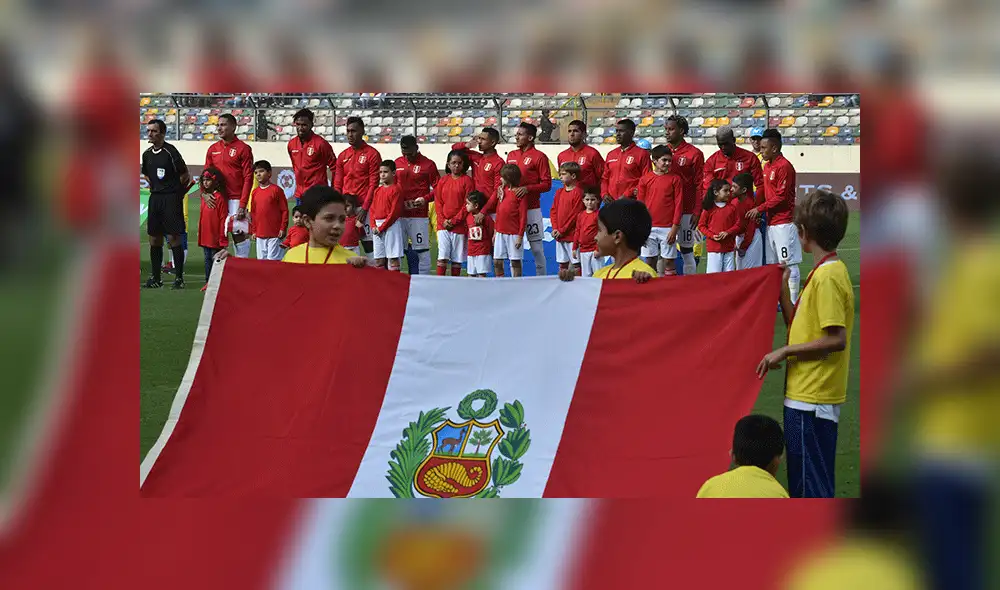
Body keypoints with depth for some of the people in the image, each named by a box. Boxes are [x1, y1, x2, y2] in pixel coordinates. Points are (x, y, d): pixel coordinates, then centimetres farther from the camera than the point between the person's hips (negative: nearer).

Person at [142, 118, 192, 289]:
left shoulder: (170, 151, -11)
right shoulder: (147, 153, 9)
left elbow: (185, 175, -6)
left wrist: (176, 193, 0)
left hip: (171, 198, -7)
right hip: (155, 198, 7)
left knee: (173, 238, -8)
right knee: (154, 238, 7)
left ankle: (179, 277, -3)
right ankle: (155, 278, 14)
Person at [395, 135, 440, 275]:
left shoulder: (427, 164, -2)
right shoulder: (397, 163, 11)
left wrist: (425, 199, -14)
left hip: (419, 214, -4)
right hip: (399, 214, 4)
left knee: (421, 250, -3)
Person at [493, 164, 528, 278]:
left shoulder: (520, 193, -9)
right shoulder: (503, 190, 11)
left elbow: (523, 216, -10)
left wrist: (520, 235, -14)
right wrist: (495, 232, 14)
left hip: (514, 234, -7)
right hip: (500, 233, 7)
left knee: (515, 261, 1)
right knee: (497, 261, 6)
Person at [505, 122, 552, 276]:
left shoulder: (539, 157, -4)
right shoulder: (511, 155, 14)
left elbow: (547, 184, -7)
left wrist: (528, 188, -20)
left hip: (531, 208, -6)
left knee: (536, 248, -1)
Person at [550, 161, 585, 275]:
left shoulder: (578, 193, -10)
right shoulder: (559, 192, 12)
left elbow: (575, 215, -13)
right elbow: (553, 211, 12)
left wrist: (562, 230, -13)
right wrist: (555, 228, -2)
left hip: (572, 235, -7)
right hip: (559, 235, 7)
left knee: (576, 263, -4)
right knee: (562, 264, 13)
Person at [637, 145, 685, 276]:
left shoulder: (675, 179, 0)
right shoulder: (645, 179, 4)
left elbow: (679, 204, -1)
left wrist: (674, 228, -7)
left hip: (668, 229, -2)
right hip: (649, 228, 2)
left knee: (668, 261, 1)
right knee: (649, 261, 7)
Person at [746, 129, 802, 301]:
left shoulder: (784, 166, -12)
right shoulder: (767, 166, 15)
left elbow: (781, 197, -16)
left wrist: (759, 209, -13)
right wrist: (760, 212, 6)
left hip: (783, 223, -9)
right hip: (770, 222, 9)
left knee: (788, 264, -5)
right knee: (772, 264, 11)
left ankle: (793, 303, -2)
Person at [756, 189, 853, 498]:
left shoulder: (828, 276, -17)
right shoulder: (827, 271, 13)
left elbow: (836, 339, -24)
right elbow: (801, 327, 16)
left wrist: (785, 352, -17)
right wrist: (783, 290, 11)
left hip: (811, 400, -10)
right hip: (805, 395, 10)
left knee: (811, 487, -5)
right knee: (804, 484, 17)